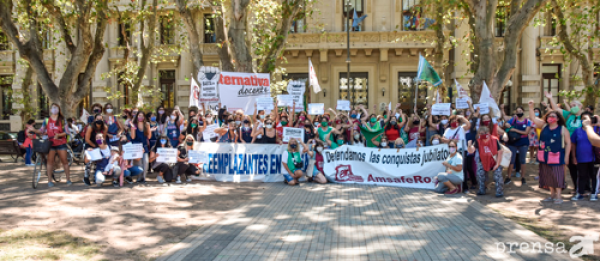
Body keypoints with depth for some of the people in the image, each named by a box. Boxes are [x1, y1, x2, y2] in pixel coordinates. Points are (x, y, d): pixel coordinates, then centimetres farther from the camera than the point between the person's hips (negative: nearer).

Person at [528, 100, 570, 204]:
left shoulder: (563, 129, -3)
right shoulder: (544, 125, 7)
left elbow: (568, 143, -2)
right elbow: (533, 118, 7)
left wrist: (566, 157, -7)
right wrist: (531, 107, -6)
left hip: (556, 157, -4)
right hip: (545, 157, 4)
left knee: (557, 176, -3)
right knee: (548, 176, 10)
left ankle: (558, 196, 3)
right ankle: (552, 194, 22)